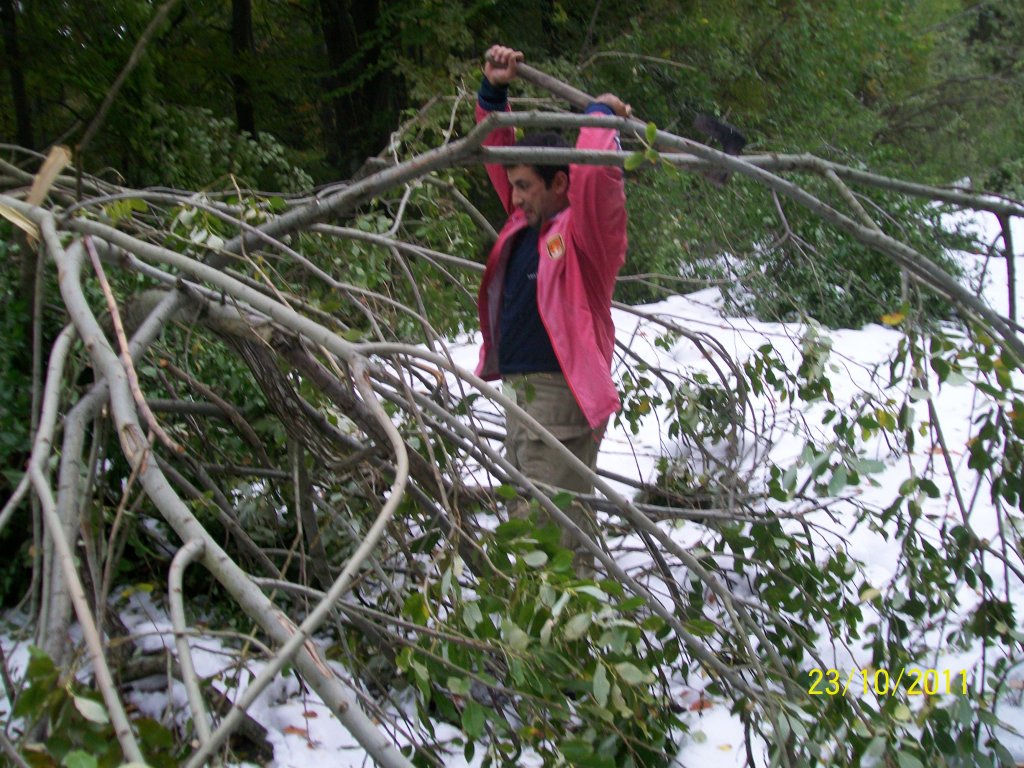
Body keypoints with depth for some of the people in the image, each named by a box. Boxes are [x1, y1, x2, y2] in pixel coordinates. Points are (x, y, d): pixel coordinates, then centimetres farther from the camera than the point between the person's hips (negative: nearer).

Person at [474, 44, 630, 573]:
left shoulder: (586, 229, -11)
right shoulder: (527, 221, 13)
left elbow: (593, 170, -29)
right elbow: (499, 153, 20)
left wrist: (601, 113, -12)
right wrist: (493, 92, 7)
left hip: (563, 398, -9)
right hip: (521, 392, 9)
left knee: (558, 541, -10)